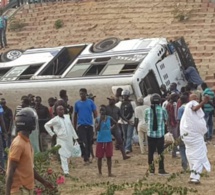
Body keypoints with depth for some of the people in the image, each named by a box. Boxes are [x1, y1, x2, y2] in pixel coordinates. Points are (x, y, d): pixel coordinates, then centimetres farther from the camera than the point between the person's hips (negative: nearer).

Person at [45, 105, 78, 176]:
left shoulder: (67, 117, 8)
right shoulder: (55, 120, -5)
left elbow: (71, 128, 14)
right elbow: (46, 125, 2)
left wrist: (75, 137, 14)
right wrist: (52, 134, -3)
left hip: (69, 139, 5)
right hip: (61, 140, -5)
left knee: (68, 155, 11)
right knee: (63, 156, -10)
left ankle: (63, 166, 34)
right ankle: (66, 171, -11)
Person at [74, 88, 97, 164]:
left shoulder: (91, 102, 4)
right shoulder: (77, 103, 6)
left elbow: (95, 113, 5)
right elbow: (75, 115, 13)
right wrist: (75, 126, 13)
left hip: (89, 125, 1)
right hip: (81, 125, -1)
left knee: (89, 142, 9)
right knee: (83, 143, -10)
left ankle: (88, 156, 25)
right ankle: (85, 159, -11)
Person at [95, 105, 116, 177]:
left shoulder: (109, 118, 3)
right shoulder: (97, 119, -2)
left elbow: (115, 123, 21)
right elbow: (97, 129, -15)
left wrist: (112, 127, 4)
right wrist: (100, 120, -19)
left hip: (108, 140, 1)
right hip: (100, 140, -1)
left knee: (109, 157, 2)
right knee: (100, 157, 4)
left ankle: (109, 172, 7)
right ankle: (100, 172, 15)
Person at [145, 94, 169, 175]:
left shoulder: (147, 110, -4)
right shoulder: (162, 110, -7)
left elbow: (146, 120, 7)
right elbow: (165, 119, 6)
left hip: (150, 134, 1)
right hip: (160, 134, -1)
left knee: (150, 152, 9)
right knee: (160, 152, 4)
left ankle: (151, 169, 11)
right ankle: (161, 169, 4)